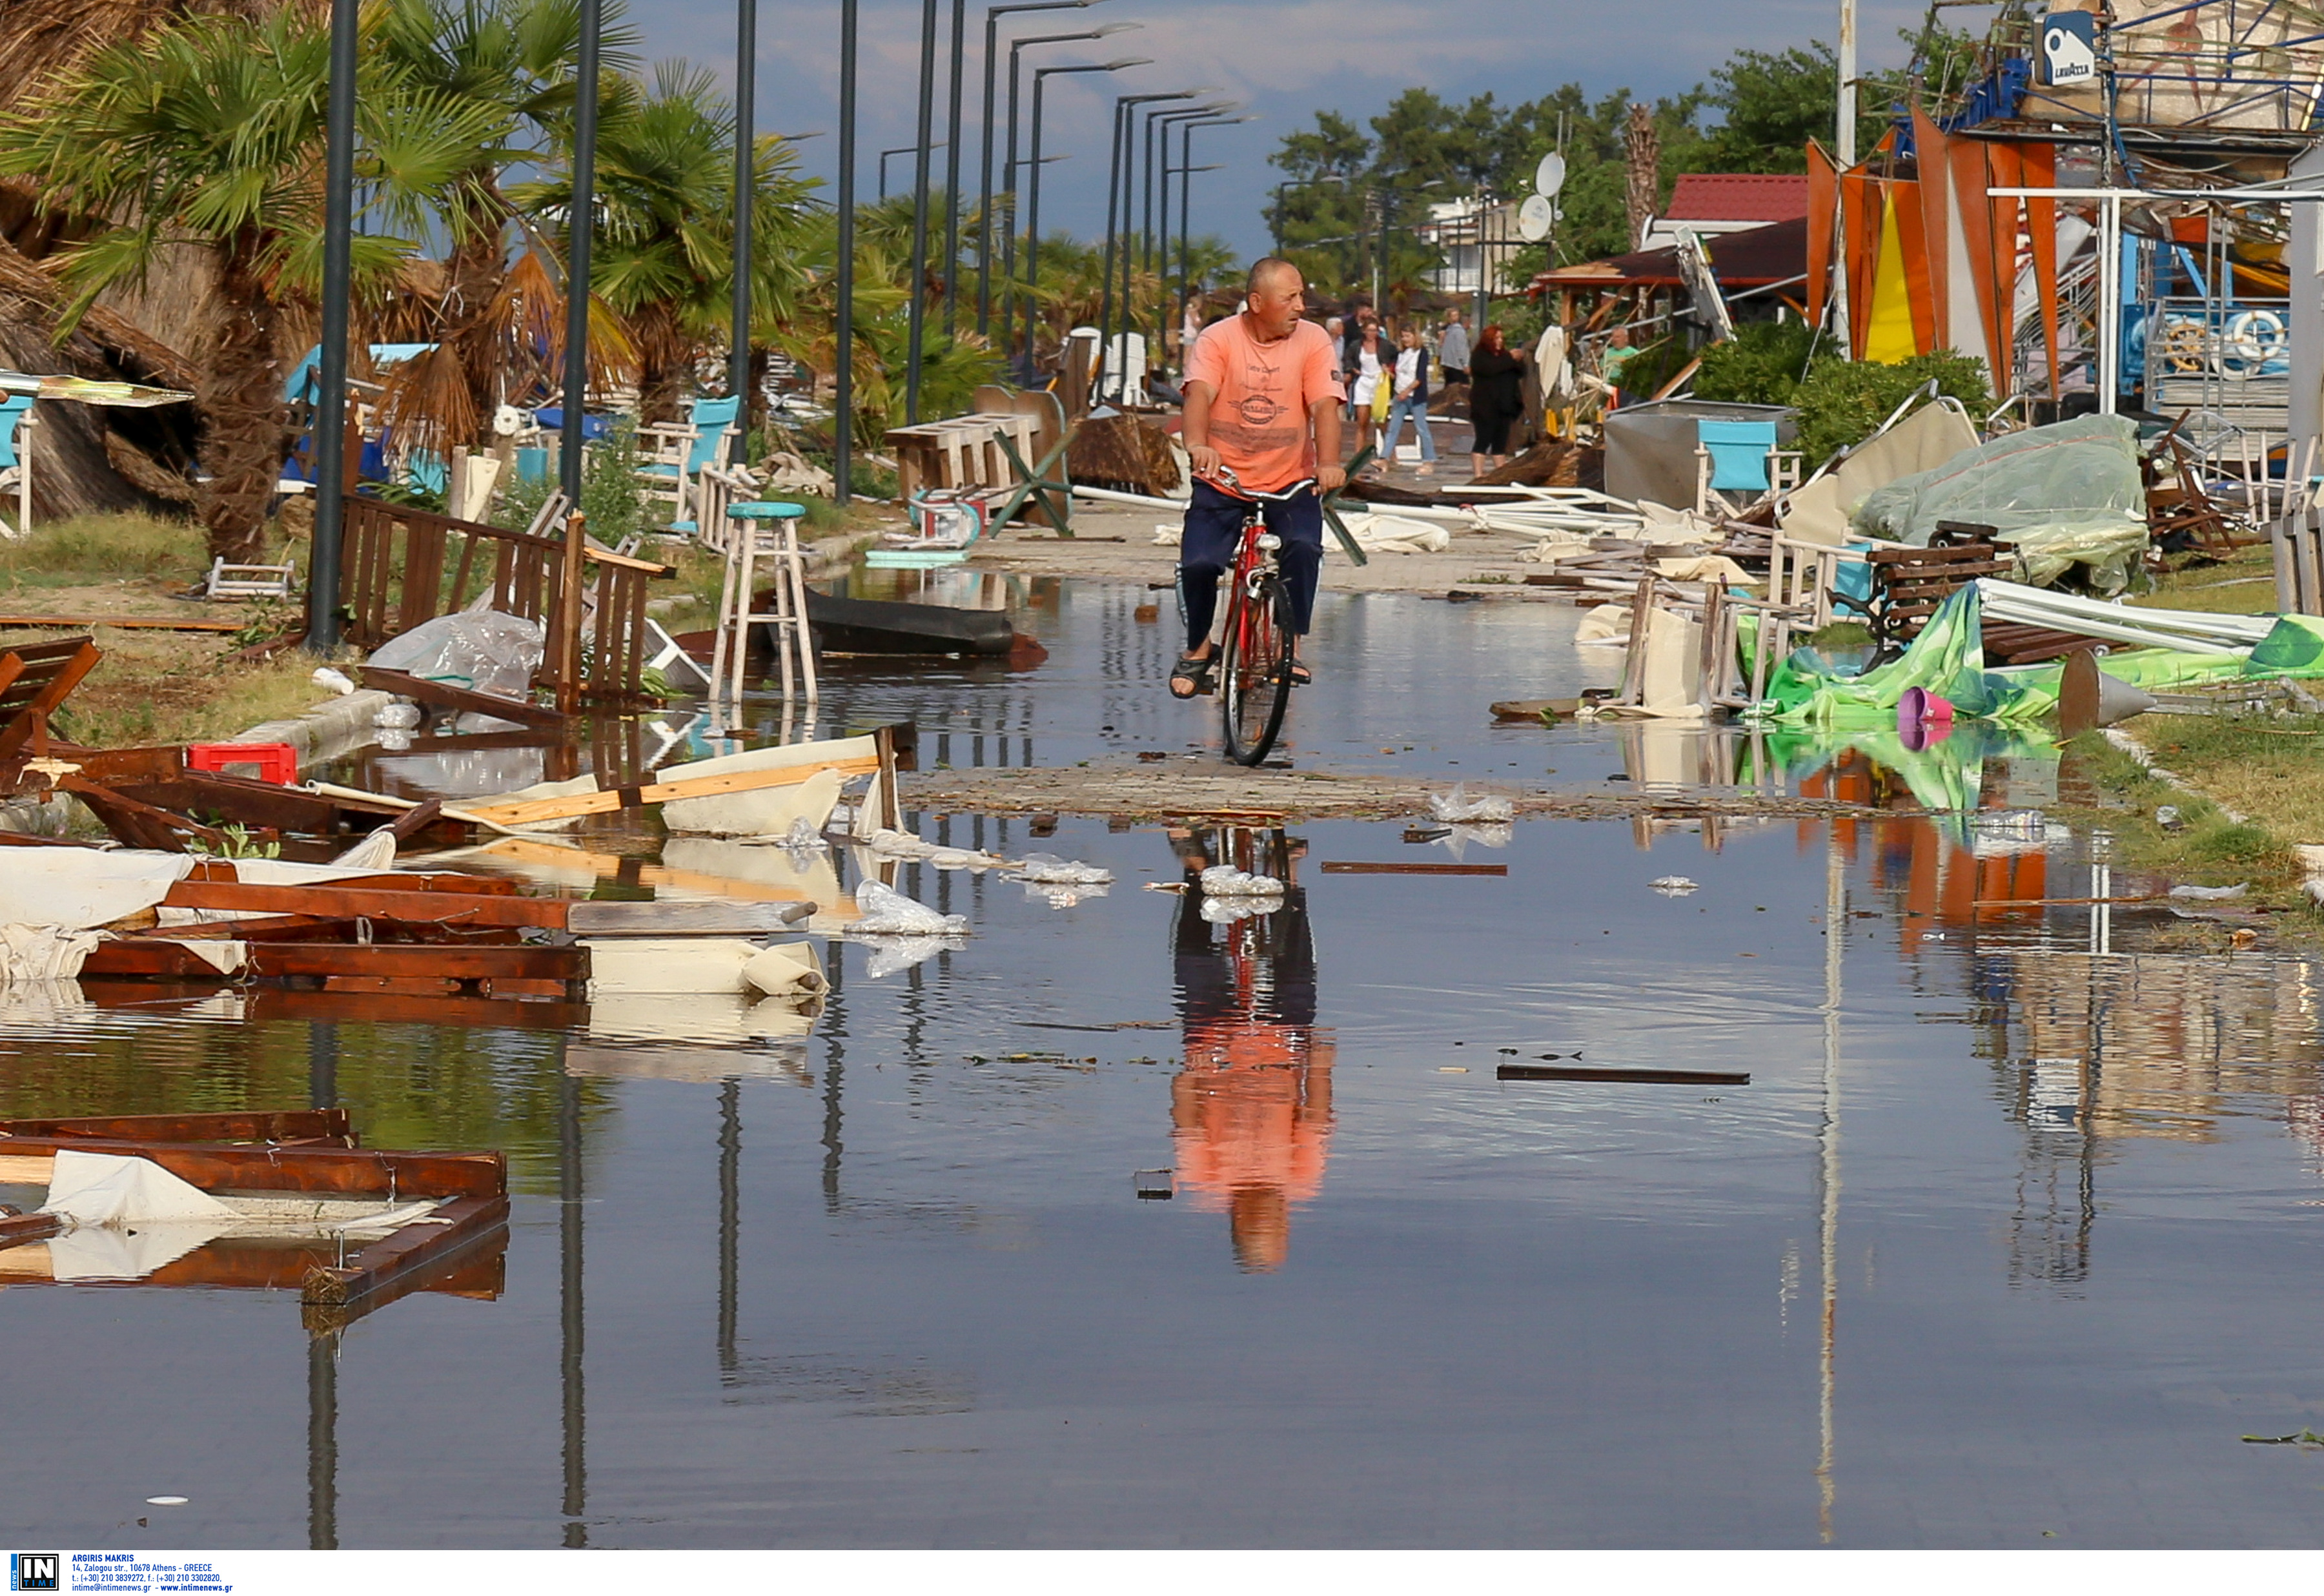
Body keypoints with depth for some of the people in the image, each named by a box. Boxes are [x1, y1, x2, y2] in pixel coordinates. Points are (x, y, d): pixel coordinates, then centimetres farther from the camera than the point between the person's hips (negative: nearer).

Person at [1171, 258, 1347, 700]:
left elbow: (1324, 406, -13)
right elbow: (1199, 394, -22)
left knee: (1303, 548, -27)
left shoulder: (1312, 341, -2)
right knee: (1197, 563, -17)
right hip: (1222, 482, 0)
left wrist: (1329, 463, -32)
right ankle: (1198, 647, 12)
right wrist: (1197, 444, -43)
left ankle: (1291, 646, -10)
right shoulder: (1218, 340, -6)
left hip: (1291, 484, 0)